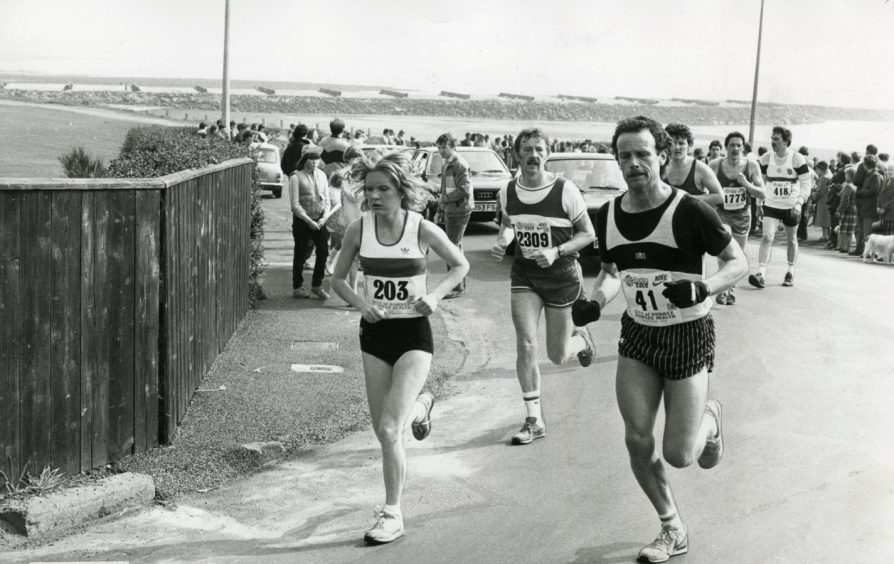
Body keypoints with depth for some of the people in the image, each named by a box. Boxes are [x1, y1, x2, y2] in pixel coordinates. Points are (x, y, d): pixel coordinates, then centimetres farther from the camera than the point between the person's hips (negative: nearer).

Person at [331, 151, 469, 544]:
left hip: (413, 333, -4)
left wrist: (435, 295, -13)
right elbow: (338, 280, 6)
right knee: (383, 431, 11)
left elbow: (461, 266, 4)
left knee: (389, 429, -14)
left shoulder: (422, 229, -12)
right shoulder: (359, 229, -6)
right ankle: (419, 406, 47)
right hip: (375, 333, 4)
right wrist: (360, 303, -13)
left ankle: (392, 515, 2)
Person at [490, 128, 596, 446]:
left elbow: (587, 233, -7)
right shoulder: (508, 192, -4)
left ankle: (581, 339, 45)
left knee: (557, 356, 7)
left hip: (562, 275, -2)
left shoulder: (565, 190, -15)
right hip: (524, 273, 2)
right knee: (526, 344, -11)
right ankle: (534, 420, 0)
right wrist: (502, 240, -6)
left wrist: (557, 252, -22)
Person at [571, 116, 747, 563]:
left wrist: (705, 287, -30)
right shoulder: (607, 216, -4)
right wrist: (594, 300, -8)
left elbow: (738, 262, -11)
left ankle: (709, 419, 34)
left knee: (678, 455, -3)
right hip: (637, 334, 4)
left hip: (687, 336, -4)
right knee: (637, 440, -1)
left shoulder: (690, 211, -20)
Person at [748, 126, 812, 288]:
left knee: (791, 240, 14)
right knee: (767, 237, -16)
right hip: (771, 205, 1)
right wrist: (760, 199, 5)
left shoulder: (797, 159, -11)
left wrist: (799, 203, -20)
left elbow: (806, 183, -9)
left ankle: (791, 272, 31)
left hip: (791, 207, -1)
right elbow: (761, 181, 9)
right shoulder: (766, 158, -4)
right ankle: (761, 273, -23)